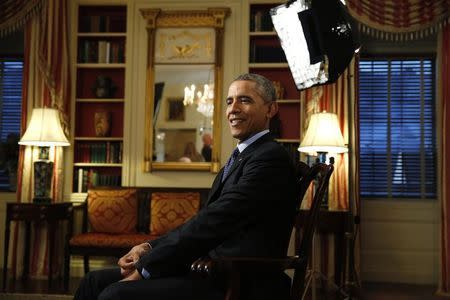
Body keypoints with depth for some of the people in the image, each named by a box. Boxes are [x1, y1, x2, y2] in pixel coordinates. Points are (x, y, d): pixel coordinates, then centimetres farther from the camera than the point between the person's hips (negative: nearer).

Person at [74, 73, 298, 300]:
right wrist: (150, 247, -1)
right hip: (210, 271, 9)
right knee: (96, 281, 2)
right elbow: (204, 222, 15)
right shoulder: (242, 157, 21)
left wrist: (145, 267, -13)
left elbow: (214, 222, -18)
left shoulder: (271, 157, -10)